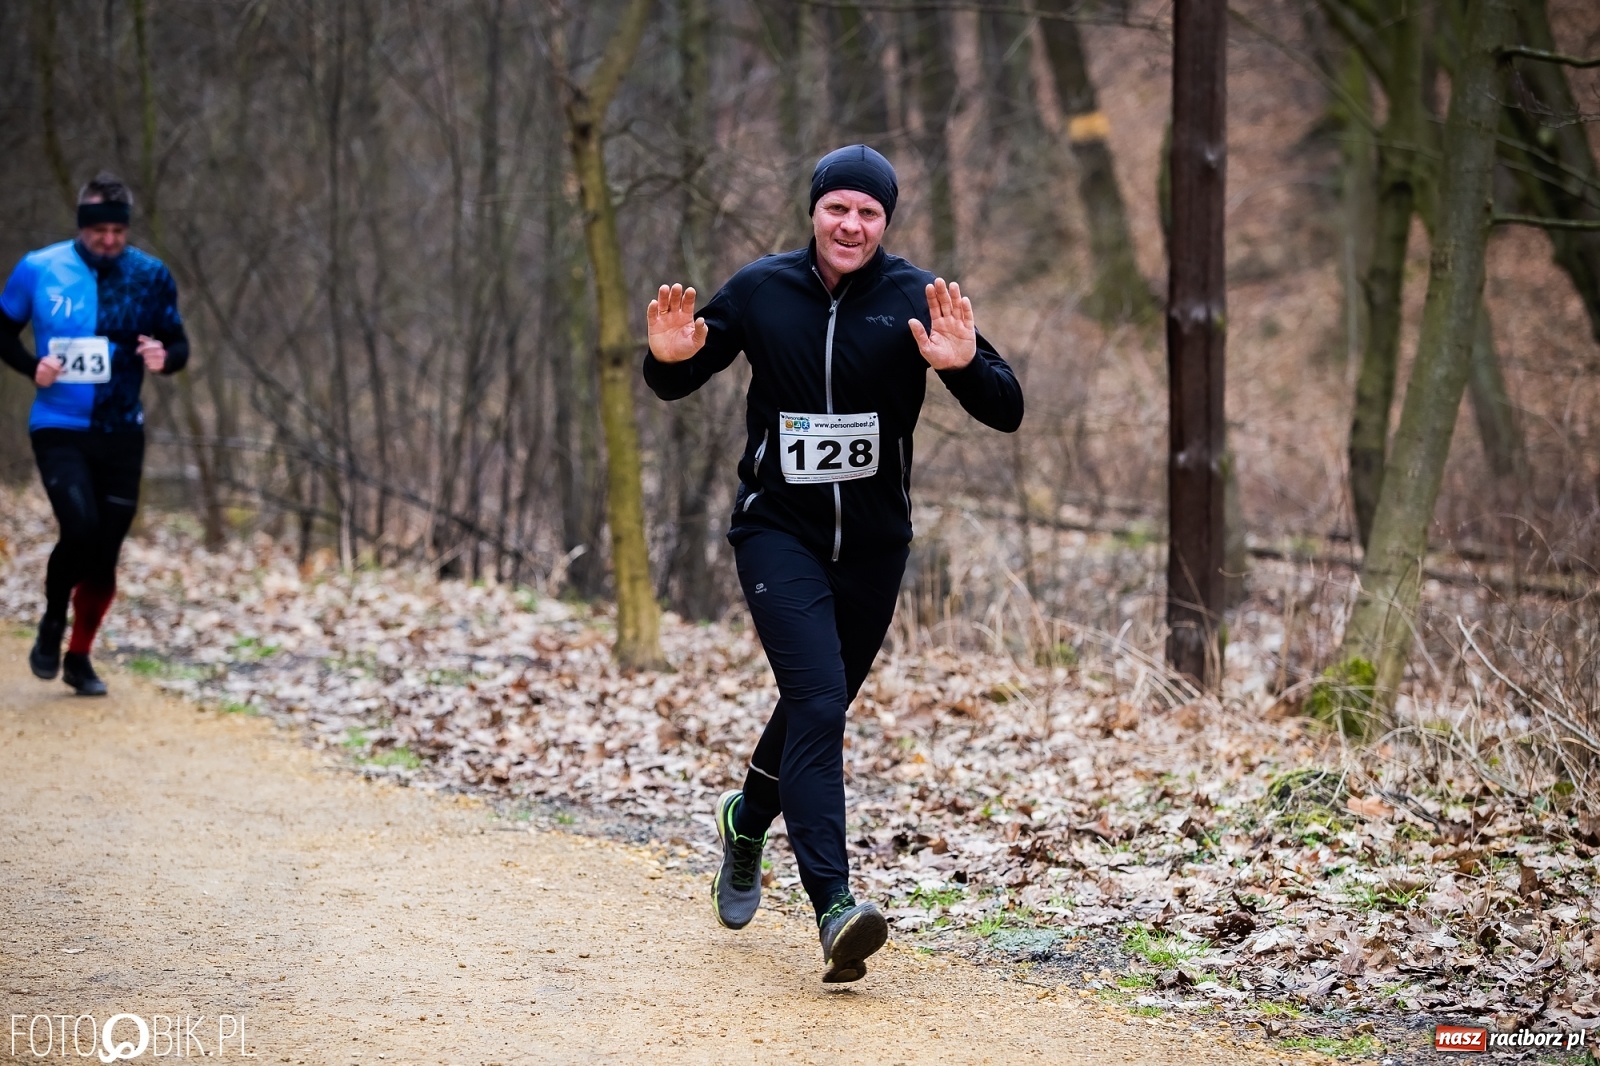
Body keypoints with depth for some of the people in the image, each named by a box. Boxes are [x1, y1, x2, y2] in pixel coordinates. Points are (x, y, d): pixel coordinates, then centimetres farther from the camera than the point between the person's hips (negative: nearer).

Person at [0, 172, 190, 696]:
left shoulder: (151, 276, -1)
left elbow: (178, 343, 8)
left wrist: (165, 357, -15)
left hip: (122, 433, 2)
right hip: (58, 429, -2)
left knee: (104, 554, 4)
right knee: (80, 528, -21)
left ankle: (79, 657, 23)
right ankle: (53, 622, 7)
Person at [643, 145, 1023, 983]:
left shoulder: (916, 300, -7)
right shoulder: (760, 292, -5)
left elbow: (1006, 413, -12)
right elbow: (673, 387, 7)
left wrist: (963, 364, -33)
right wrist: (670, 356, -17)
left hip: (874, 543, 2)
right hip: (777, 530, -2)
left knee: (820, 705, 17)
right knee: (817, 699, -20)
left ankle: (749, 818, 48)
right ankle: (833, 906, -25)